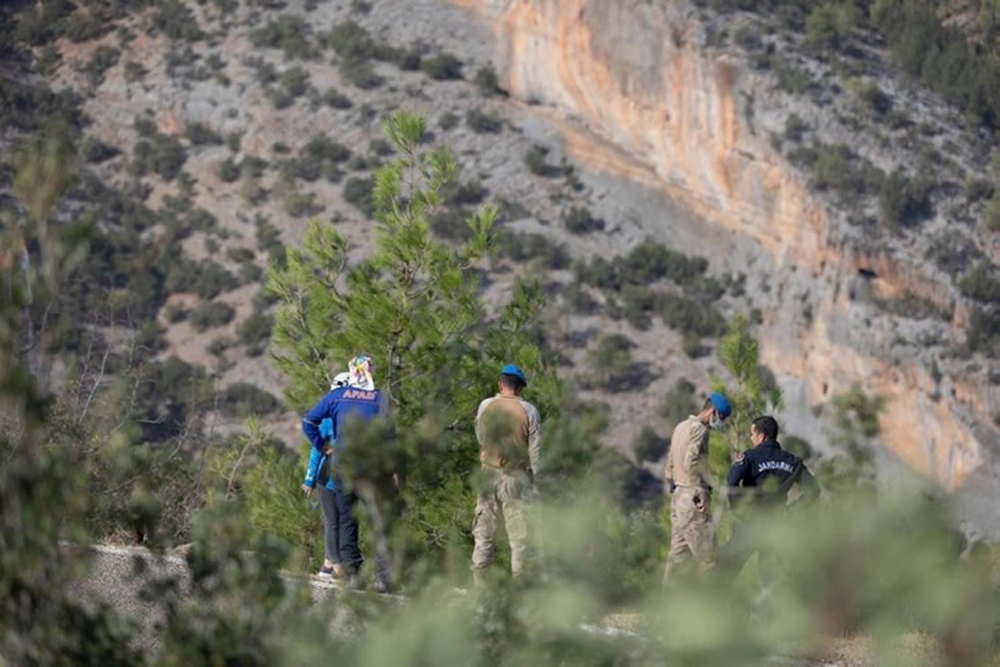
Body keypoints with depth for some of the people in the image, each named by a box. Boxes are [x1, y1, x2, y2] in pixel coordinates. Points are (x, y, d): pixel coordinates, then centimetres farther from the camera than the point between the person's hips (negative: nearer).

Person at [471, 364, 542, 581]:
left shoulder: (485, 406, 0)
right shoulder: (528, 411, -6)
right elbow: (535, 450, -5)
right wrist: (536, 481, 0)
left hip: (489, 473, 3)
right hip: (517, 476, -3)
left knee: (484, 530, 9)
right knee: (520, 532, 1)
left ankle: (478, 580, 8)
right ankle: (519, 578, -1)